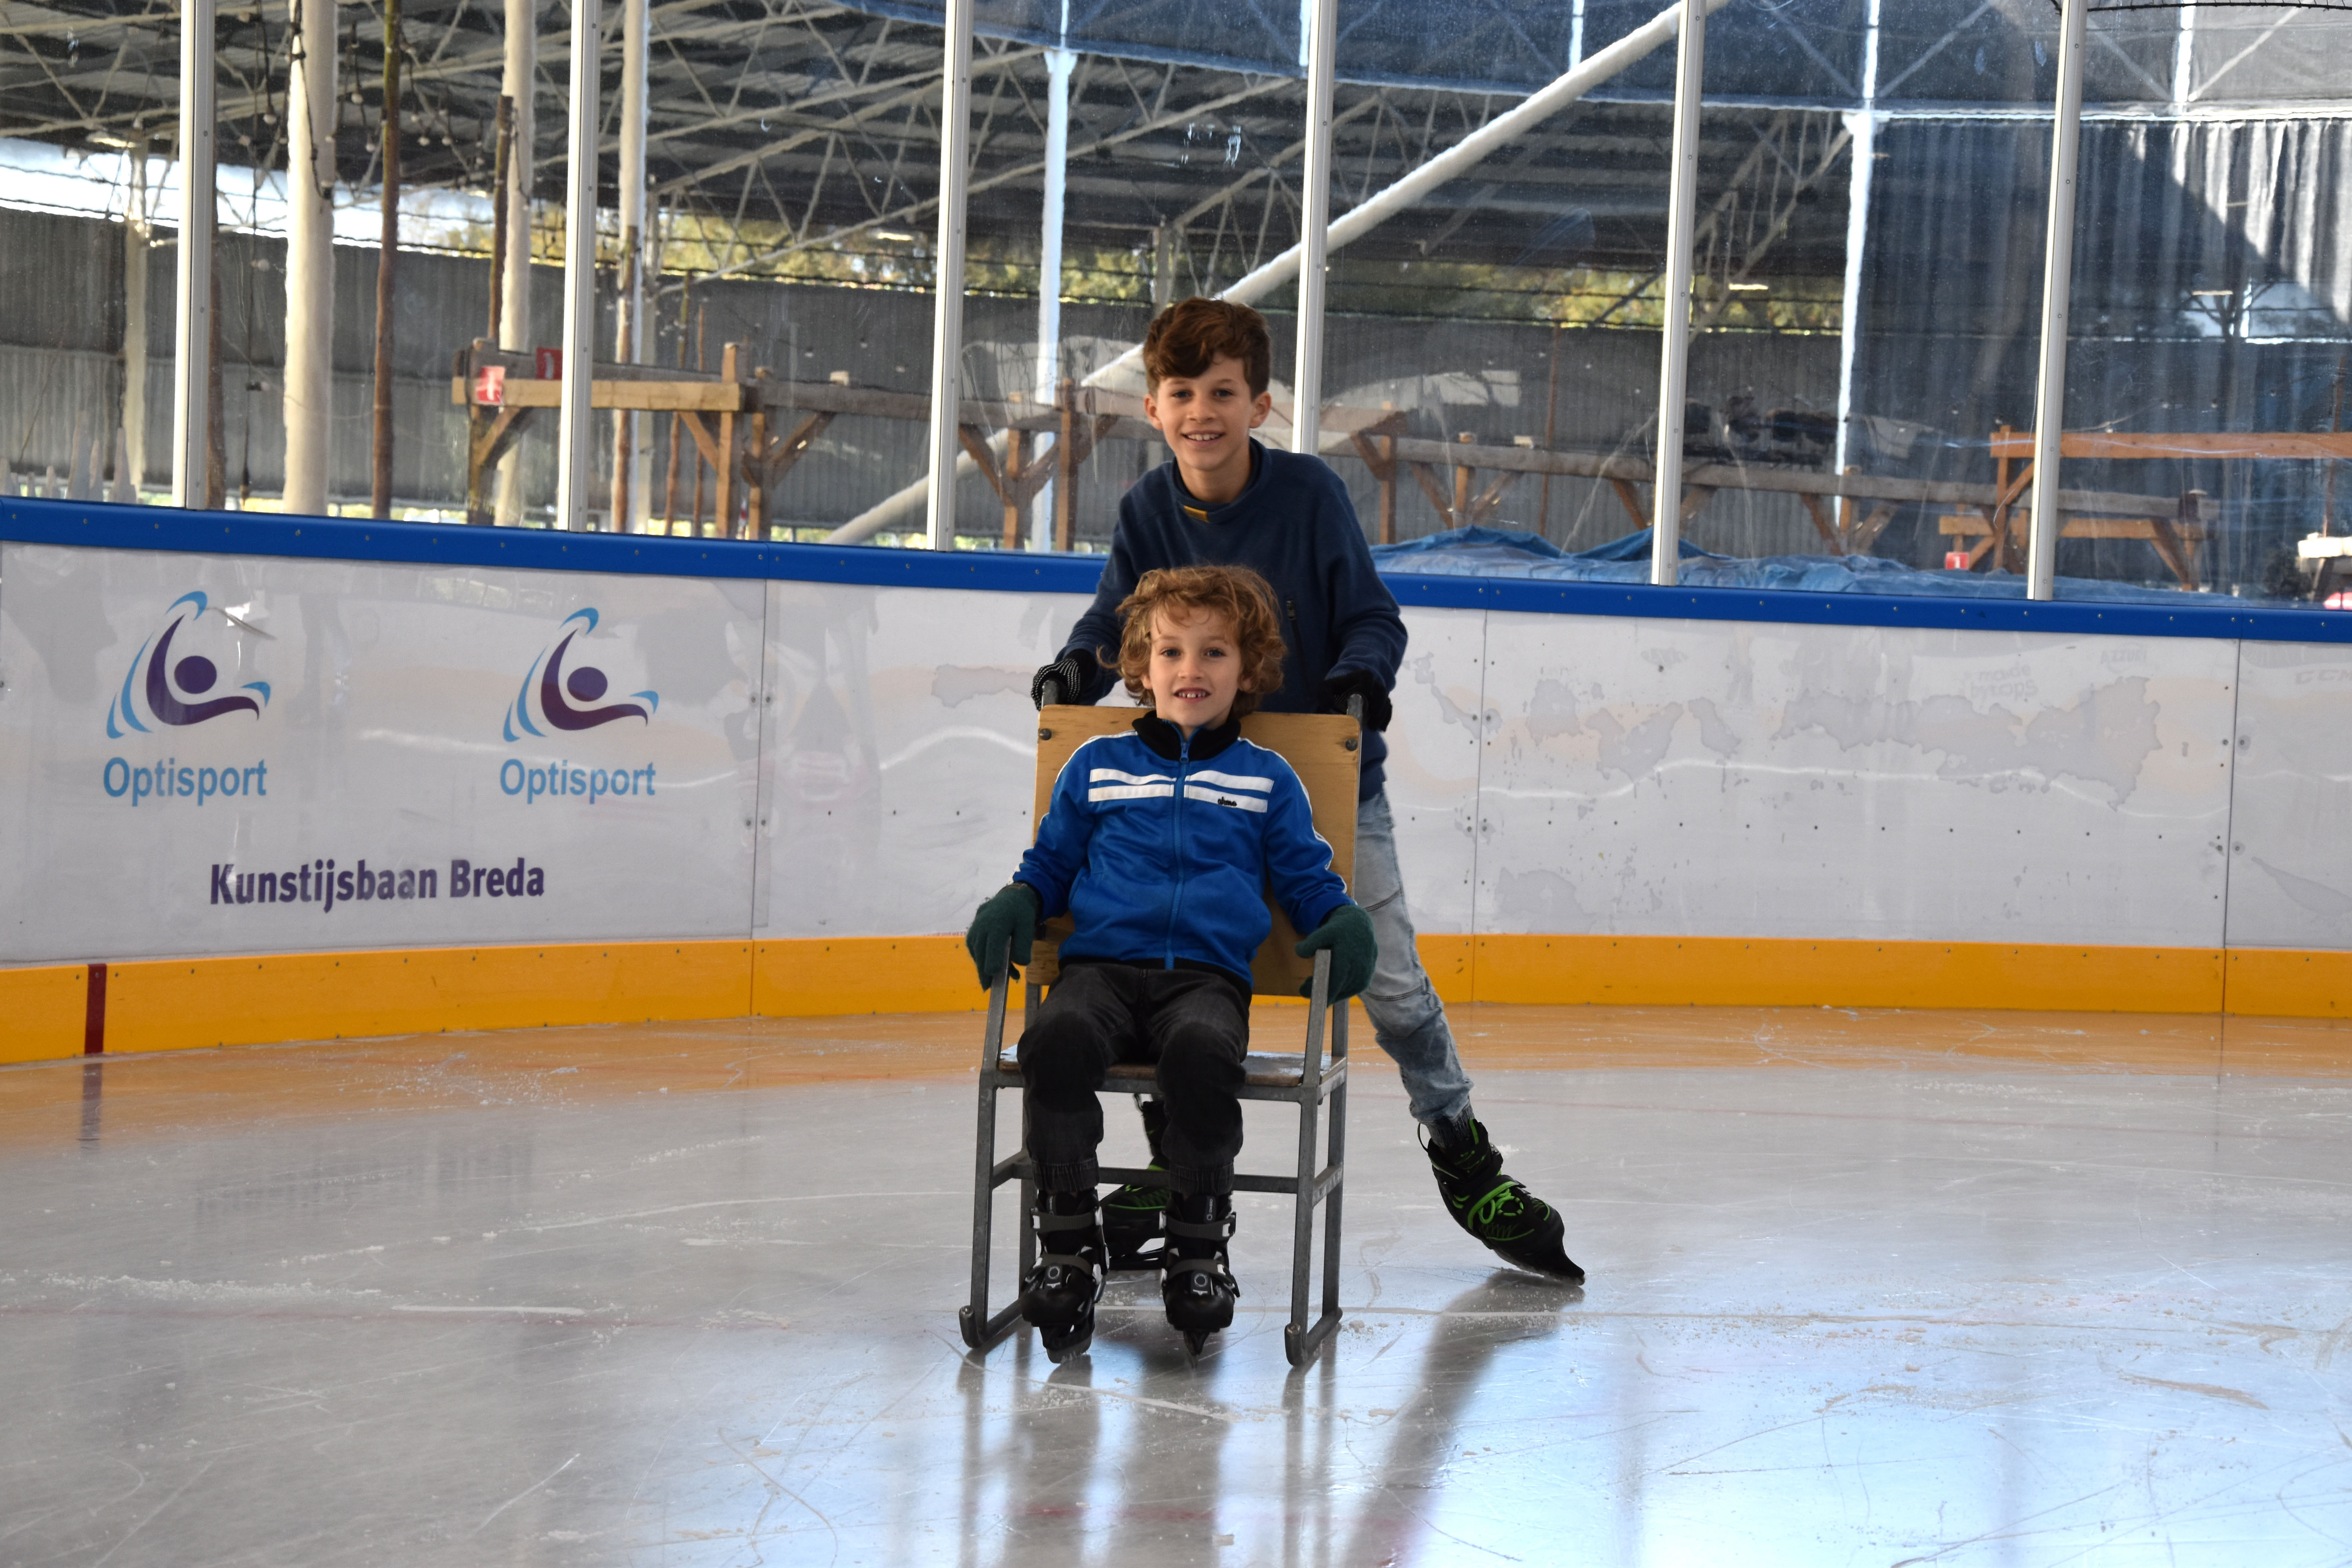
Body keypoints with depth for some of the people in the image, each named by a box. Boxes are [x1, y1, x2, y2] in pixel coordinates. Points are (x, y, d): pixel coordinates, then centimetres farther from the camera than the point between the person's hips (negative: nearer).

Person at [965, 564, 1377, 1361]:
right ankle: (1068, 1242, -18)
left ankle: (1198, 1242, -15)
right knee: (1058, 1037, -34)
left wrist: (1344, 921, -1)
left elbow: (1308, 879, 19)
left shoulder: (1267, 781, 17)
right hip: (1102, 965, 1)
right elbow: (1052, 863, 23)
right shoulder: (1096, 767, 18)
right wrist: (1015, 904, 3)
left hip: (1207, 975, -1)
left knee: (1202, 1048, -37)